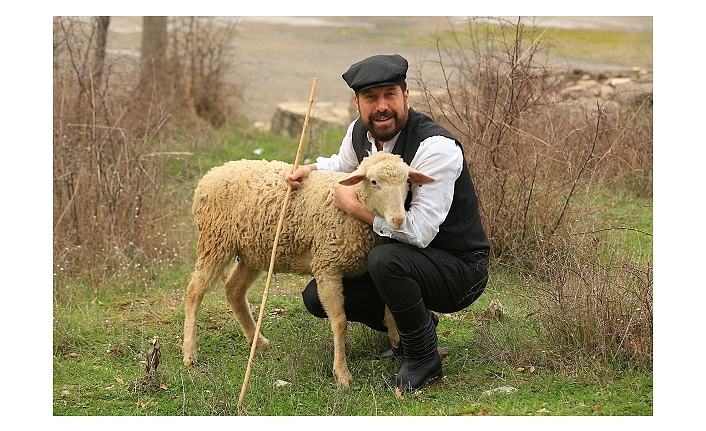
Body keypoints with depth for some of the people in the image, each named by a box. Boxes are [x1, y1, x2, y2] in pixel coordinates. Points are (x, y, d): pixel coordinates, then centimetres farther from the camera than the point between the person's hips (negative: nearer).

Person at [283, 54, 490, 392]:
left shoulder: (437, 147, -27)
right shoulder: (359, 132, -2)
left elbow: (420, 230, -33)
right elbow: (343, 165, 24)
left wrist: (356, 206, -25)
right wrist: (310, 169, 2)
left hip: (458, 268, -8)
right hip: (403, 257, 8)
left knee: (385, 259, -37)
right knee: (318, 297, 3)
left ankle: (423, 358, -14)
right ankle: (416, 325, 19)